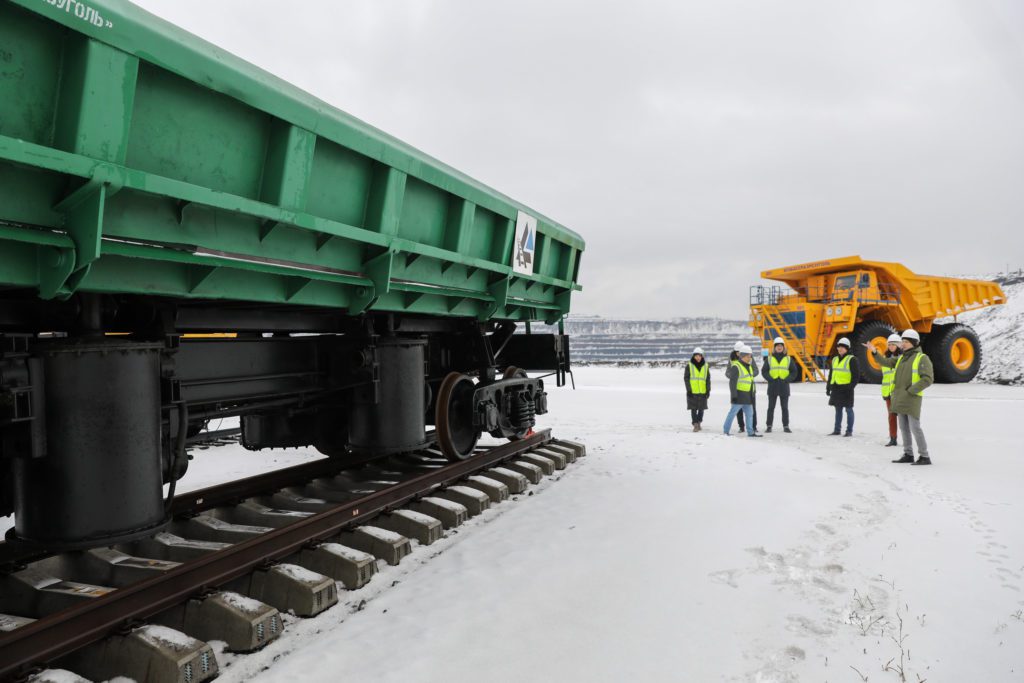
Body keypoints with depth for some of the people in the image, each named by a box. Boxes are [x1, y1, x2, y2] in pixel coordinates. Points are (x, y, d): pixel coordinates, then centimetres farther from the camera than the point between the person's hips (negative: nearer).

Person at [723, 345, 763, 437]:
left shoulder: (748, 366, 15)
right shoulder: (736, 366, -13)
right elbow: (732, 382, -16)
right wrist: (734, 395, -20)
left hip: (747, 394, 9)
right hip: (739, 394, -9)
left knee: (749, 414, 10)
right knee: (733, 412, -8)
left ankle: (750, 432, 16)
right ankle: (725, 431, -3)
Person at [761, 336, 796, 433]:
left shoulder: (789, 359, 6)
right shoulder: (769, 359, 5)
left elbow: (794, 372, 4)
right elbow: (764, 371, 3)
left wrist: (786, 380, -9)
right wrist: (770, 379, -10)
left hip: (784, 386, 0)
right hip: (772, 386, 0)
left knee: (785, 407, 3)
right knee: (771, 407, 3)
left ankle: (786, 426, 9)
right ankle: (768, 426, 7)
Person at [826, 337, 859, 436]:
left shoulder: (851, 359, -6)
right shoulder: (835, 359, 15)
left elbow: (856, 375, -10)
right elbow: (831, 374, 20)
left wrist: (851, 387, -16)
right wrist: (828, 387, 16)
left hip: (846, 388, -7)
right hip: (836, 388, 7)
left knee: (848, 409, 0)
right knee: (838, 410, 12)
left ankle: (849, 431, 4)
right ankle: (837, 430, 18)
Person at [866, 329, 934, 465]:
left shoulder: (922, 358, -8)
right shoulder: (901, 358, 16)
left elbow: (928, 379, -16)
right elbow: (884, 362, 9)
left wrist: (911, 390, -19)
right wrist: (874, 352, -7)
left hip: (912, 398, -7)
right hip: (900, 398, 8)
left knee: (915, 427, -9)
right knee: (904, 427, 9)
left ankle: (925, 457, -4)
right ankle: (908, 455, 15)